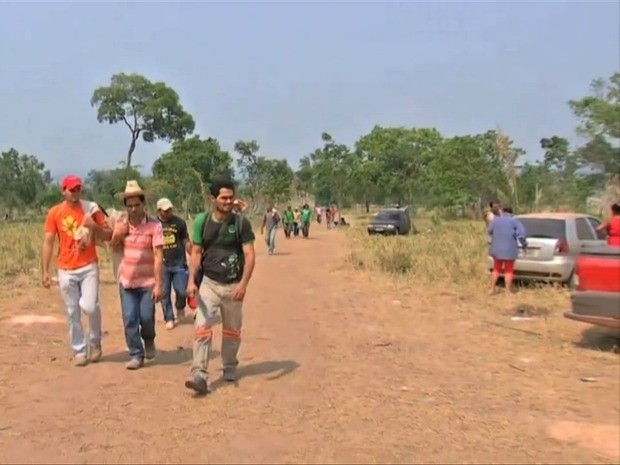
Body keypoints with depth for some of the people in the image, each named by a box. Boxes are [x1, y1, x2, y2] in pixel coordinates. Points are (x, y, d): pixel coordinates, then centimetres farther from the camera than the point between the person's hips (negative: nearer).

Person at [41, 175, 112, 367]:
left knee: (89, 306, -14)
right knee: (72, 312, 6)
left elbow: (108, 235, 4)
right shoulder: (54, 213, 1)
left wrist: (94, 226, -16)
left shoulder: (91, 208, 0)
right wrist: (45, 271, -5)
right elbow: (48, 243, 1)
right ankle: (79, 351, 19)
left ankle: (95, 341, 13)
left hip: (89, 267, -1)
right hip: (66, 270, 1)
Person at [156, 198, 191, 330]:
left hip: (179, 263, 0)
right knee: (164, 293, 6)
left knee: (182, 291, -3)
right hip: (162, 265, 0)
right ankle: (169, 318, 20)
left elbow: (186, 242, 6)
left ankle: (180, 308, 28)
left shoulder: (180, 222, 0)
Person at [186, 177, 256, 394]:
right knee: (202, 327, -12)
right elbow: (196, 253, 1)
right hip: (209, 283, 0)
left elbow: (249, 255, -9)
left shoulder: (241, 222, -7)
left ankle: (230, 367, 33)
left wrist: (243, 284, -20)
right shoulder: (202, 221, -3)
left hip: (233, 285, 0)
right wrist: (192, 281, -9)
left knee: (232, 330, 13)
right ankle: (200, 375, -12)